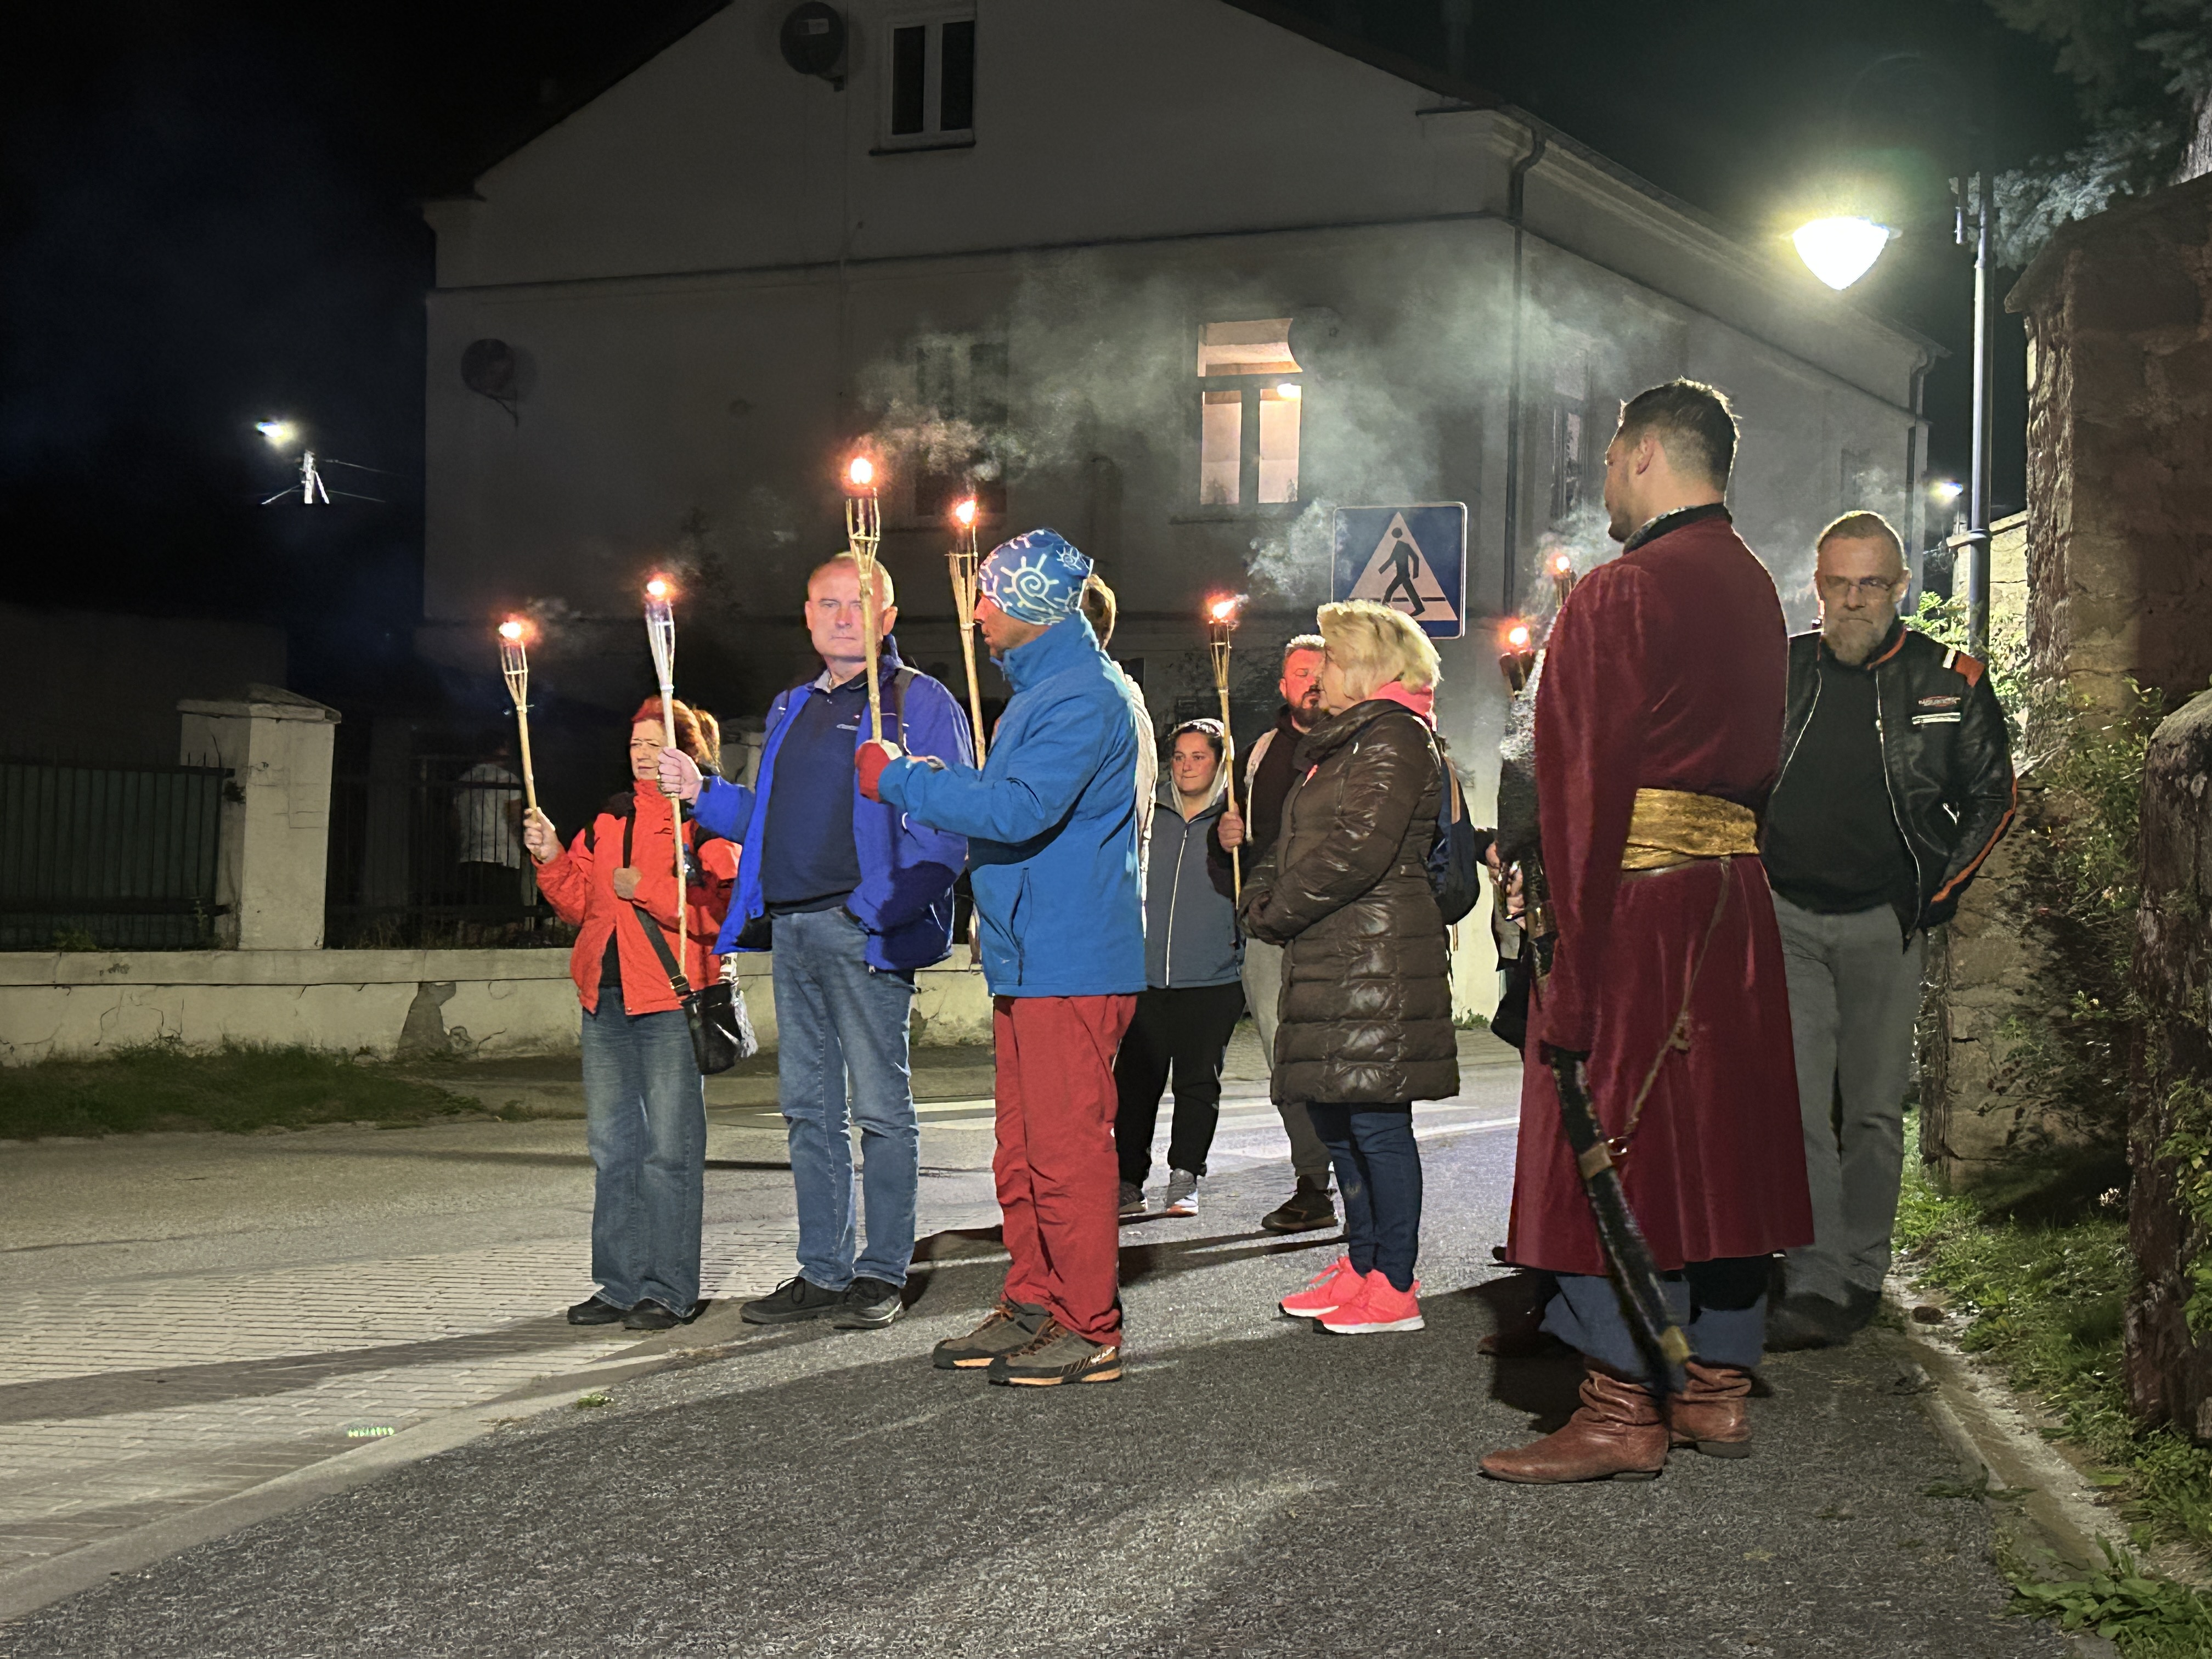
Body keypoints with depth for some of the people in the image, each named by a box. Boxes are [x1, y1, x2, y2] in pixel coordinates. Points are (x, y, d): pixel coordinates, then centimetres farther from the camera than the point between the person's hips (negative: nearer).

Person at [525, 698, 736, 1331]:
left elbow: (722, 910, -15)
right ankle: (621, 1284, 18)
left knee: (668, 1148, -5)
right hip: (607, 998, 7)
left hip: (671, 1000, -7)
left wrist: (647, 889, -19)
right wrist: (552, 859, 4)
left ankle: (669, 1290, 1)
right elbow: (581, 903, 18)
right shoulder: (610, 819, 18)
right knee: (612, 1144, 10)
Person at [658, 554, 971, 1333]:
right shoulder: (791, 708, 20)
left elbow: (945, 826, -12)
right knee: (808, 1106, 11)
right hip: (791, 931, 7)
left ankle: (882, 1275, 8)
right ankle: (823, 1273, 19)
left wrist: (881, 906, -22)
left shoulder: (918, 703, -3)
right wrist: (701, 792, 9)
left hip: (867, 932, -7)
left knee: (881, 1107, -1)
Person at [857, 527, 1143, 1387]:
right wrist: (937, 782, 10)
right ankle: (1032, 1307, 22)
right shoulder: (1039, 688, 20)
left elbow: (1021, 809, -25)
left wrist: (902, 780, -15)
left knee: (1067, 1149, -6)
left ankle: (1091, 1330, 1)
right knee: (1022, 1152, 14)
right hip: (1027, 960, 10)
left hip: (1072, 963, -10)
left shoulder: (1085, 696, -14)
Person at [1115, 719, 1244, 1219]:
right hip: (1147, 979, 2)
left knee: (1198, 1082, 1)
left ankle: (1184, 1180, 11)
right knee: (1135, 1080, -1)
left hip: (1214, 982, -1)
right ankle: (1128, 1181, 8)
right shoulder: (1149, 817, 9)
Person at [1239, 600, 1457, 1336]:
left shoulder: (1393, 738, -11)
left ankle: (1394, 1288, -1)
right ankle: (1361, 1266, 23)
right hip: (1331, 958, 11)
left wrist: (1277, 912, -11)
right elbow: (1294, 842, 24)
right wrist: (1260, 895, 5)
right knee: (1333, 1116, 14)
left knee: (1375, 1119, -8)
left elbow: (1358, 849, -21)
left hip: (1375, 962, -11)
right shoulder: (1342, 742, 22)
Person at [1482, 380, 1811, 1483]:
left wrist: (1569, 961, -17)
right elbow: (1754, 762, 16)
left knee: (1611, 1152, -3)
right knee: (1720, 1140, 13)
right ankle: (1717, 1389, 21)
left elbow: (1589, 791, -17)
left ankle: (1621, 1413, 2)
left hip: (1637, 907, -9)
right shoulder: (1754, 590, 15)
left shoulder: (1621, 594, -13)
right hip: (1735, 905, 9)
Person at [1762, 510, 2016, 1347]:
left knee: (1873, 1107, 6)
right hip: (1788, 916, 1)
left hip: (1886, 923, -1)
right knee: (1796, 1105, -8)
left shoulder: (1949, 681, 0)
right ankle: (1815, 1283, -7)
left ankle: (1862, 1272, 18)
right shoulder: (1777, 671, 4)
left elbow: (1993, 794, 9)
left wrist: (1934, 892, 0)